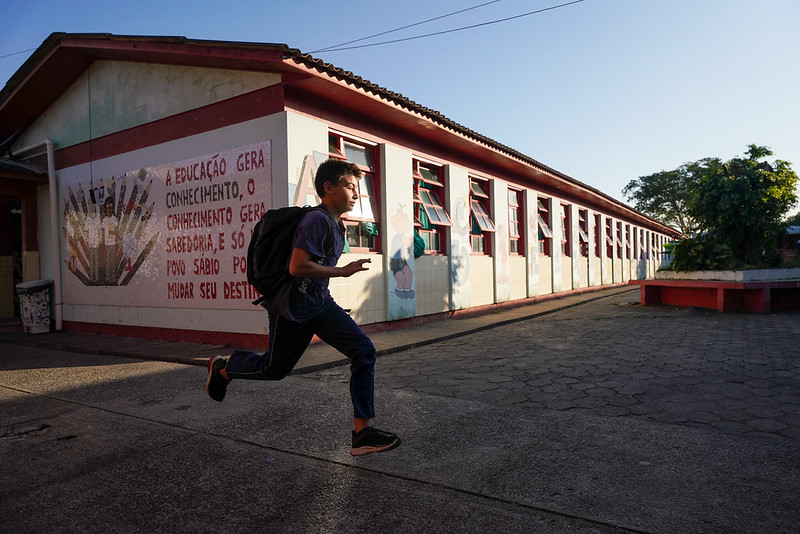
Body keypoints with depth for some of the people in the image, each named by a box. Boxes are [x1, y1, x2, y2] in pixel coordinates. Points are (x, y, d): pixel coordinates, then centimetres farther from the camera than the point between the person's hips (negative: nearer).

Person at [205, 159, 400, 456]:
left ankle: (362, 433, -4)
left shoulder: (336, 225, 9)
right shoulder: (317, 220, -21)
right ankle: (222, 369, 43)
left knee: (364, 352, -7)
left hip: (320, 304, 8)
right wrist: (342, 271, -24)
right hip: (292, 308, -8)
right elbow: (296, 266, -28)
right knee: (275, 368, 12)